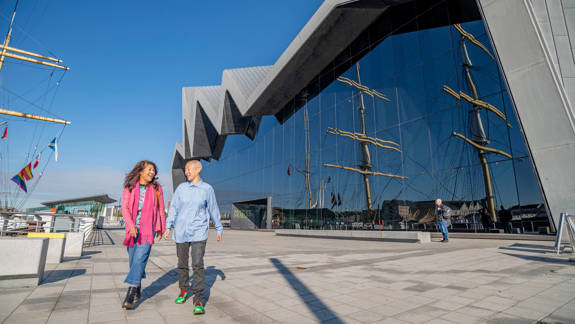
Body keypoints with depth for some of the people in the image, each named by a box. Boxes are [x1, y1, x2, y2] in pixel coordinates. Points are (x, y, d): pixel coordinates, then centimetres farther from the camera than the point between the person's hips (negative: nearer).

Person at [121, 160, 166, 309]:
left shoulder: (156, 189, 2)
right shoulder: (129, 188, 2)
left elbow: (161, 210, 9)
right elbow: (124, 208, -3)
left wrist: (160, 229, 13)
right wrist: (130, 225, -18)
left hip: (148, 229, -2)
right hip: (132, 229, 2)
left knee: (140, 259, -12)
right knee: (133, 260, 11)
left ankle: (130, 294, -9)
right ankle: (138, 290, 30)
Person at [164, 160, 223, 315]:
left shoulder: (207, 189, -1)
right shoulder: (181, 188, 4)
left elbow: (213, 210, 6)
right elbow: (174, 208, 4)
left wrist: (219, 229, 13)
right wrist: (168, 227, -6)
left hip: (199, 233, -3)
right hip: (181, 232, 3)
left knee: (197, 265, -10)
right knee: (182, 264, 14)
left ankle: (198, 301, -2)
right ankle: (184, 290, 36)